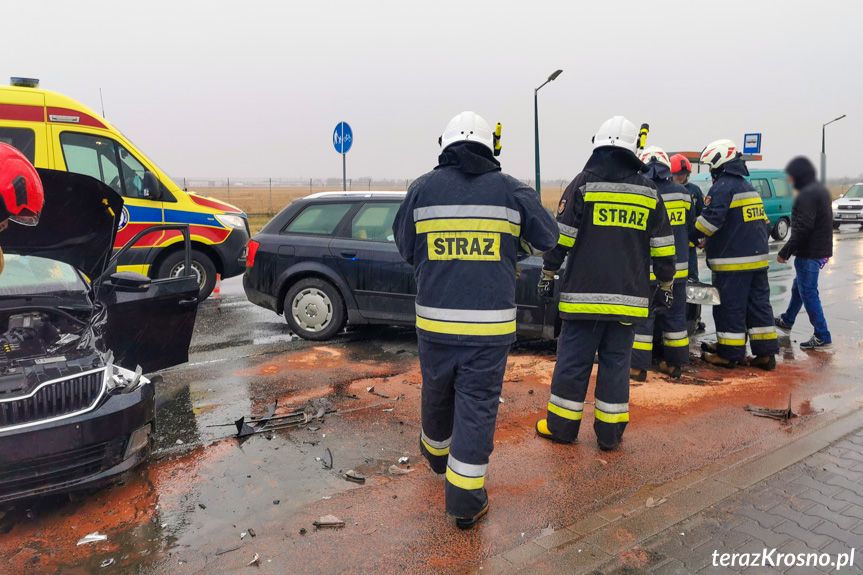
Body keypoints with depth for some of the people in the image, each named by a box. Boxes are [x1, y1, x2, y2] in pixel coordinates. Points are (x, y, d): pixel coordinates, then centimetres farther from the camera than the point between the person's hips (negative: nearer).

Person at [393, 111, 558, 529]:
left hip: (435, 319, 2)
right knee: (478, 404, 5)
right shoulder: (510, 189, 0)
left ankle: (436, 452, 49)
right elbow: (546, 238, 11)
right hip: (490, 324, -2)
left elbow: (405, 248, 10)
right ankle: (465, 498, 11)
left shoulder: (422, 189, 1)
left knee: (437, 390, 22)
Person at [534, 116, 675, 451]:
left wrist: (548, 276, 2)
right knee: (616, 361, 10)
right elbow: (663, 247, 11)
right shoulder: (648, 191, 8)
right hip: (629, 297, 3)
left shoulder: (583, 184, -2)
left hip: (584, 293, -3)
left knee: (573, 359, 6)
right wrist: (665, 286, 20)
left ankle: (562, 426, 16)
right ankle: (610, 433, 16)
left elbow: (561, 236, -5)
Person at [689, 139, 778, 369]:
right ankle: (765, 352, 13)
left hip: (733, 262, -9)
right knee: (759, 303, 10)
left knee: (730, 307, -2)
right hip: (757, 257, 9)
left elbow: (710, 220, -19)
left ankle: (729, 354, 4)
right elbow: (763, 222, 24)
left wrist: (692, 238, -8)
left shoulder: (722, 187, -11)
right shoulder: (749, 188, 19)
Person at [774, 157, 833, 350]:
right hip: (821, 250, 11)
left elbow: (802, 229, -25)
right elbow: (825, 223, 21)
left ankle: (823, 338, -1)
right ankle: (787, 321, 41)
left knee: (808, 293, -5)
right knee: (798, 287, 24)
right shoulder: (821, 190, 14)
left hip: (808, 253, -11)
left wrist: (784, 252, -19)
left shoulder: (807, 195, -20)